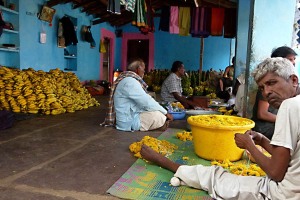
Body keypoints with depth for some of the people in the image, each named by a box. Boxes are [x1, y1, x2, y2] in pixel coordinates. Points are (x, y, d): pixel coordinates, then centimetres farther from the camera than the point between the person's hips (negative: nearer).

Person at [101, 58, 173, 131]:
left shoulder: (128, 79, 12)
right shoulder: (129, 81, -20)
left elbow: (143, 100, 14)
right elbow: (147, 101, -24)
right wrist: (166, 113, -15)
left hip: (131, 116, 10)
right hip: (129, 122, -10)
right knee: (161, 116, -20)